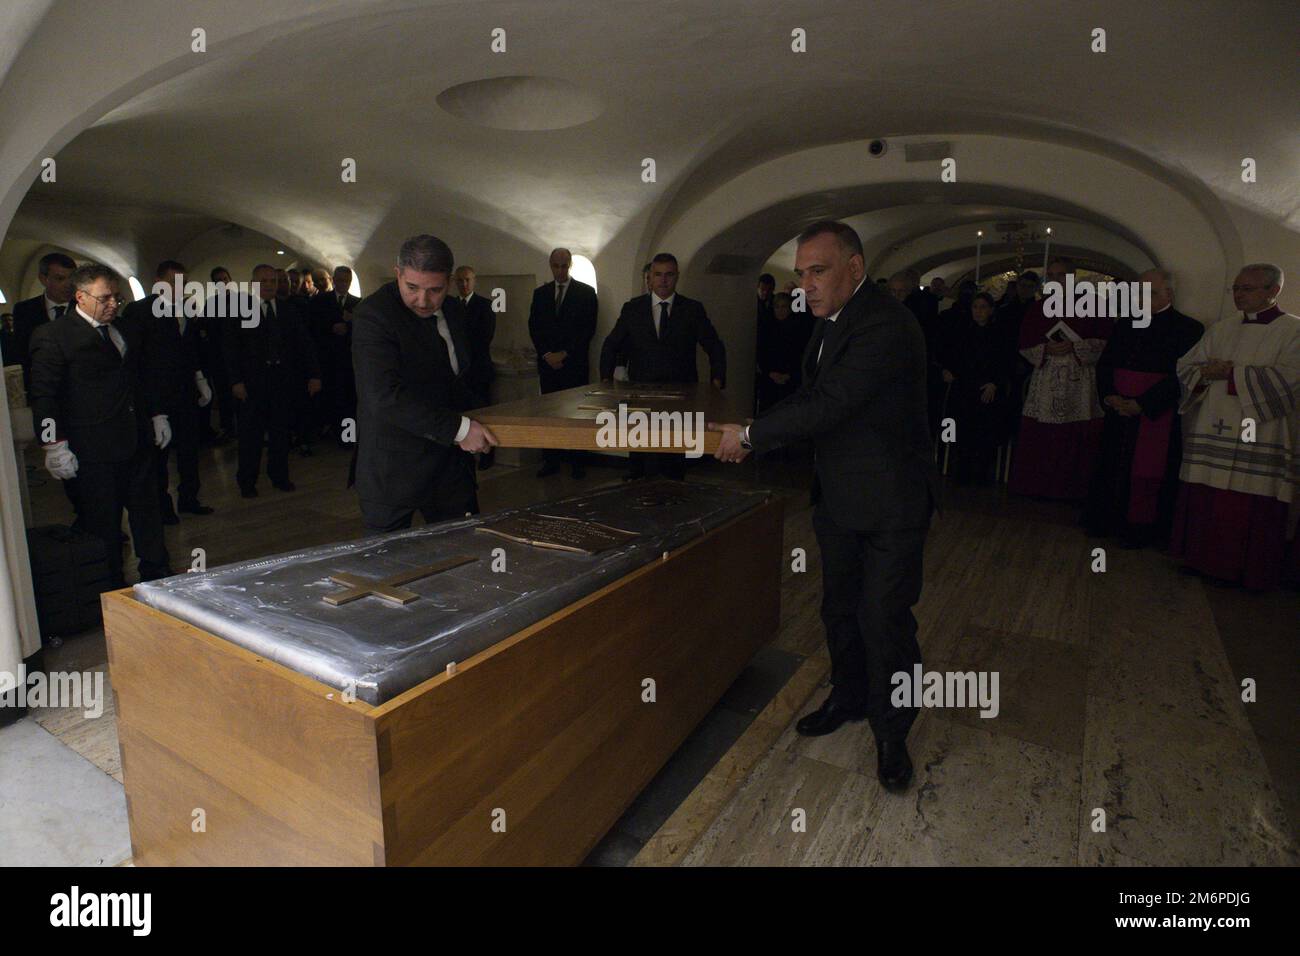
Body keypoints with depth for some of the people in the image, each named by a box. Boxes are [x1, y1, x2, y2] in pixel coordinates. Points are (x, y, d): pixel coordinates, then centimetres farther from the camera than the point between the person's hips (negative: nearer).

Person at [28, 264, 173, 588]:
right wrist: (55, 445, -15)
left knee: (147, 515, 14)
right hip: (94, 451, -6)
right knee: (104, 527, 4)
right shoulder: (52, 335, -6)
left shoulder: (128, 331, 15)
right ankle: (112, 592, 17)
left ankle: (157, 578, 26)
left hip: (138, 443, 6)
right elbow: (43, 396, -9)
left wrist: (156, 415, 18)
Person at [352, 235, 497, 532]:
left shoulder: (452, 310, 9)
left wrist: (471, 424, 13)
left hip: (451, 460, 6)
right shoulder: (373, 315, -16)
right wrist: (458, 428, -30)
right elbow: (385, 396, -28)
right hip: (393, 471, -6)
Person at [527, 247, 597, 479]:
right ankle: (550, 461, 7)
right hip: (548, 362, 3)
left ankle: (577, 462, 4)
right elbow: (533, 327, 10)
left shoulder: (586, 292, 3)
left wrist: (564, 354, -8)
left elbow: (588, 329, -3)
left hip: (575, 362, -3)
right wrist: (546, 354, -4)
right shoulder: (540, 293, 13)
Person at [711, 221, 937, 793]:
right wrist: (753, 435, 1)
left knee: (884, 620, -1)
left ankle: (891, 735, 20)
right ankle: (848, 697, 40)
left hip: (890, 504, -8)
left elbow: (828, 406, -28)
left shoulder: (885, 326, -23)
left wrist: (751, 436, -17)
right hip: (839, 498, 9)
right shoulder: (830, 320, 7)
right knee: (840, 610, 19)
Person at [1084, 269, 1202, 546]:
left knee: (1146, 471, 0)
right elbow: (1104, 364, 8)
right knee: (1113, 468, 9)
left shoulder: (1188, 328, -4)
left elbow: (1181, 375, -12)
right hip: (1118, 410, 5)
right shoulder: (1125, 324, 11)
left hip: (1156, 416, -4)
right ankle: (1106, 521, 20)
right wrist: (1109, 396, -8)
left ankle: (1138, 530, 11)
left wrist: (1141, 404, -18)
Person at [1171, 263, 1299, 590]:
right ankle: (1204, 560, 17)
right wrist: (1205, 373, -9)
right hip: (1212, 434, 4)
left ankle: (1244, 570, 11)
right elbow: (1185, 366, 12)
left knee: (1250, 509, -1)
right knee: (1205, 503, 4)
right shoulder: (1220, 330, 15)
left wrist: (1231, 373, -12)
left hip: (1258, 438, -4)